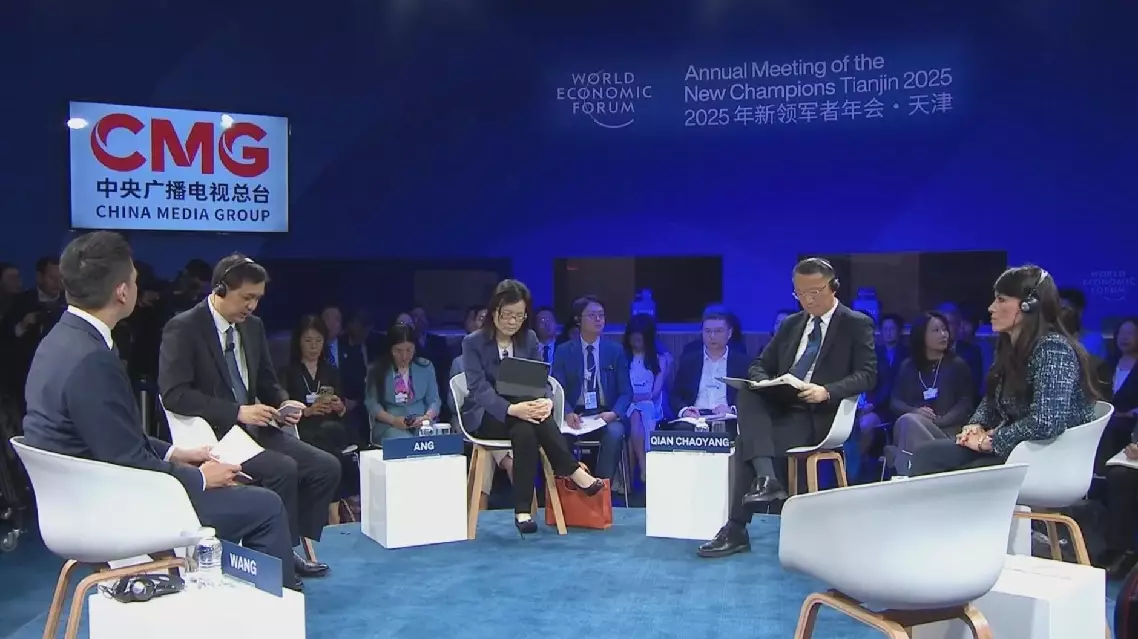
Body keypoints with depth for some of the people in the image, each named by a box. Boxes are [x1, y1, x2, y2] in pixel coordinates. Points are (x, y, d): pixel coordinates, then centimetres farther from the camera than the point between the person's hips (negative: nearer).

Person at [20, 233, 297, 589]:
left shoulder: (61, 340, 3)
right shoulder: (92, 359, -27)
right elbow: (129, 463, -24)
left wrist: (171, 454, 11)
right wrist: (199, 477, -10)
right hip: (109, 513, -10)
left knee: (233, 488, 24)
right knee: (265, 506, -4)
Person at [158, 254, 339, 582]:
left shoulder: (253, 326, 10)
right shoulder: (183, 328, -10)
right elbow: (174, 394, -19)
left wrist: (283, 403, -3)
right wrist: (236, 412, -25)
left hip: (254, 428, 7)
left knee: (326, 466, -9)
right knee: (283, 468, -30)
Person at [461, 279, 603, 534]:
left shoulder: (529, 339, 6)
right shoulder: (473, 342, -7)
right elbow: (479, 388, -19)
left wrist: (546, 402, -28)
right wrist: (512, 409, -39)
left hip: (521, 412, 4)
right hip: (485, 416, -3)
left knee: (526, 431, -35)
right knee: (526, 426, -35)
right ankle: (574, 472, -31)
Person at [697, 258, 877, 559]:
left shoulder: (857, 324, 3)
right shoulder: (790, 325, 19)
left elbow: (867, 375, -7)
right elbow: (759, 367, 16)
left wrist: (826, 391, -24)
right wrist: (765, 383, -9)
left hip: (818, 415, -5)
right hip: (779, 407, 6)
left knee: (747, 442, -27)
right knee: (747, 394, -29)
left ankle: (736, 529, -19)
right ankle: (765, 477, -36)